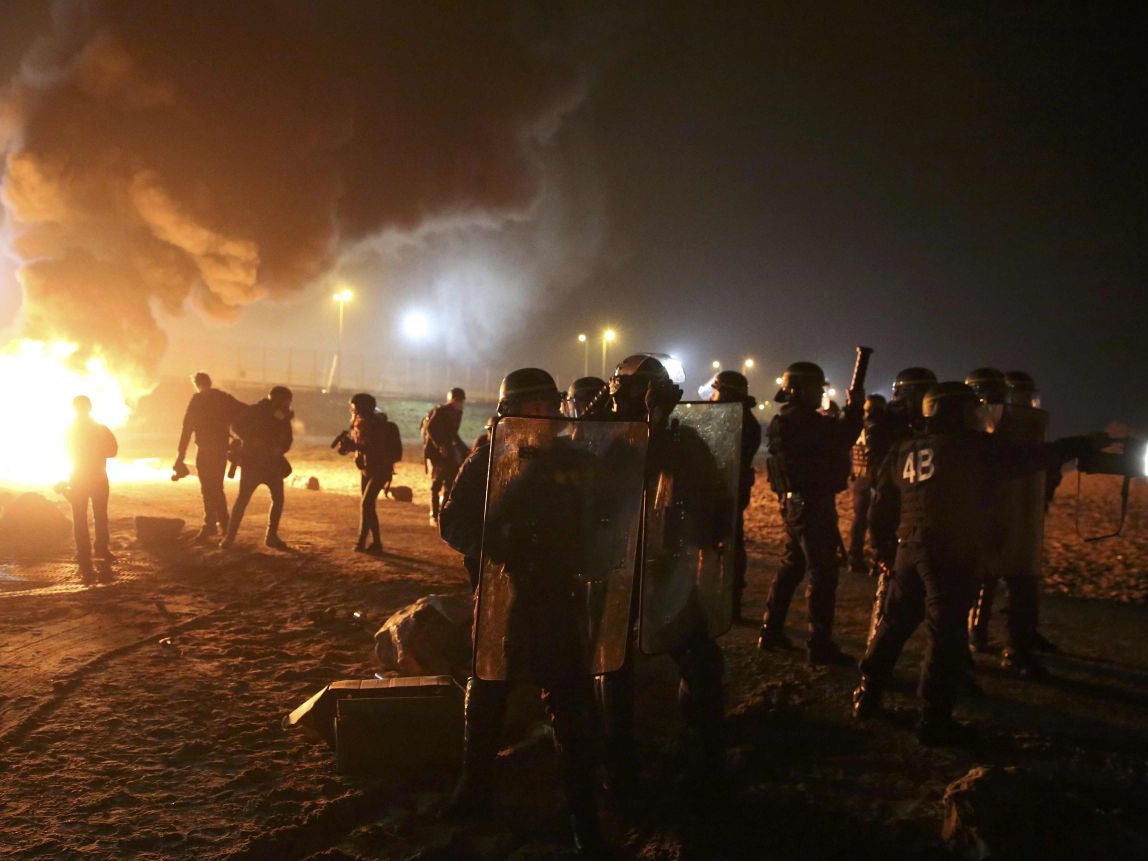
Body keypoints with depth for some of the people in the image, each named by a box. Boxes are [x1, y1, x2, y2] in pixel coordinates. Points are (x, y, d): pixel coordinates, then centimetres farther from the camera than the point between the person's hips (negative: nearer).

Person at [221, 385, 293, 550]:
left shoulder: (283, 417, 6)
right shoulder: (255, 411, -8)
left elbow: (287, 440, 10)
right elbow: (236, 425, -13)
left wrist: (280, 448, -11)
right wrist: (252, 440, -23)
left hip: (273, 463, 5)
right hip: (252, 461, -5)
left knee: (278, 498, 2)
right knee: (243, 499, -8)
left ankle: (272, 536, 11)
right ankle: (230, 536, -2)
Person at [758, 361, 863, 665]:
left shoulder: (786, 420, 15)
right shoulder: (802, 419, -16)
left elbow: (828, 441, 14)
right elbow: (837, 441, -22)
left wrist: (848, 413, 4)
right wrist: (854, 409, -13)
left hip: (795, 502, 10)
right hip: (812, 503, -10)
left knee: (791, 566, 18)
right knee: (822, 572, -6)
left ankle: (771, 631, 24)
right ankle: (820, 645, -3)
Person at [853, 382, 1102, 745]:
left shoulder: (905, 451, 11)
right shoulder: (972, 448, -6)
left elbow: (882, 508, 14)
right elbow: (1029, 457, -2)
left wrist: (884, 547, 25)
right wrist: (1085, 443, 9)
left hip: (909, 549, 7)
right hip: (951, 555, -6)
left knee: (894, 623, 18)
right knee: (946, 634, 0)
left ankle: (867, 696, 24)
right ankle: (934, 719, 4)